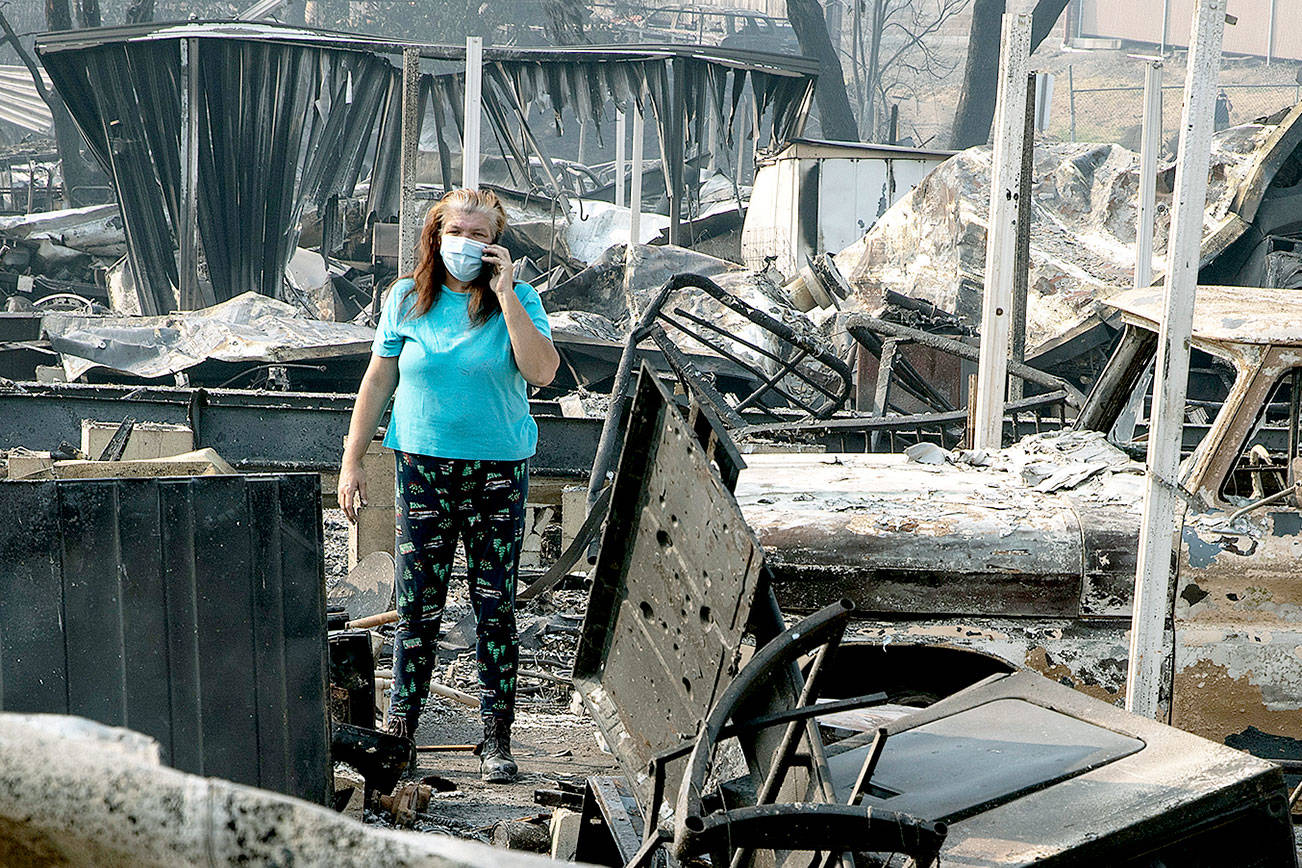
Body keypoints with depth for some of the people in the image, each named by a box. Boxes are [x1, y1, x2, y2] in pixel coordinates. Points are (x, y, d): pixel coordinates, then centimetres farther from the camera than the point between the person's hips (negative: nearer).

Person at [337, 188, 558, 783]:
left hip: (498, 471, -1)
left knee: (495, 609, 2)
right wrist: (351, 462, 6)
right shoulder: (406, 299, 5)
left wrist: (504, 293, -16)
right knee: (417, 607, 2)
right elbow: (378, 381, 8)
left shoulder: (518, 299, 0)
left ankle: (496, 739, 10)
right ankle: (398, 729, 14)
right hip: (423, 466, 1)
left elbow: (542, 371, -16)